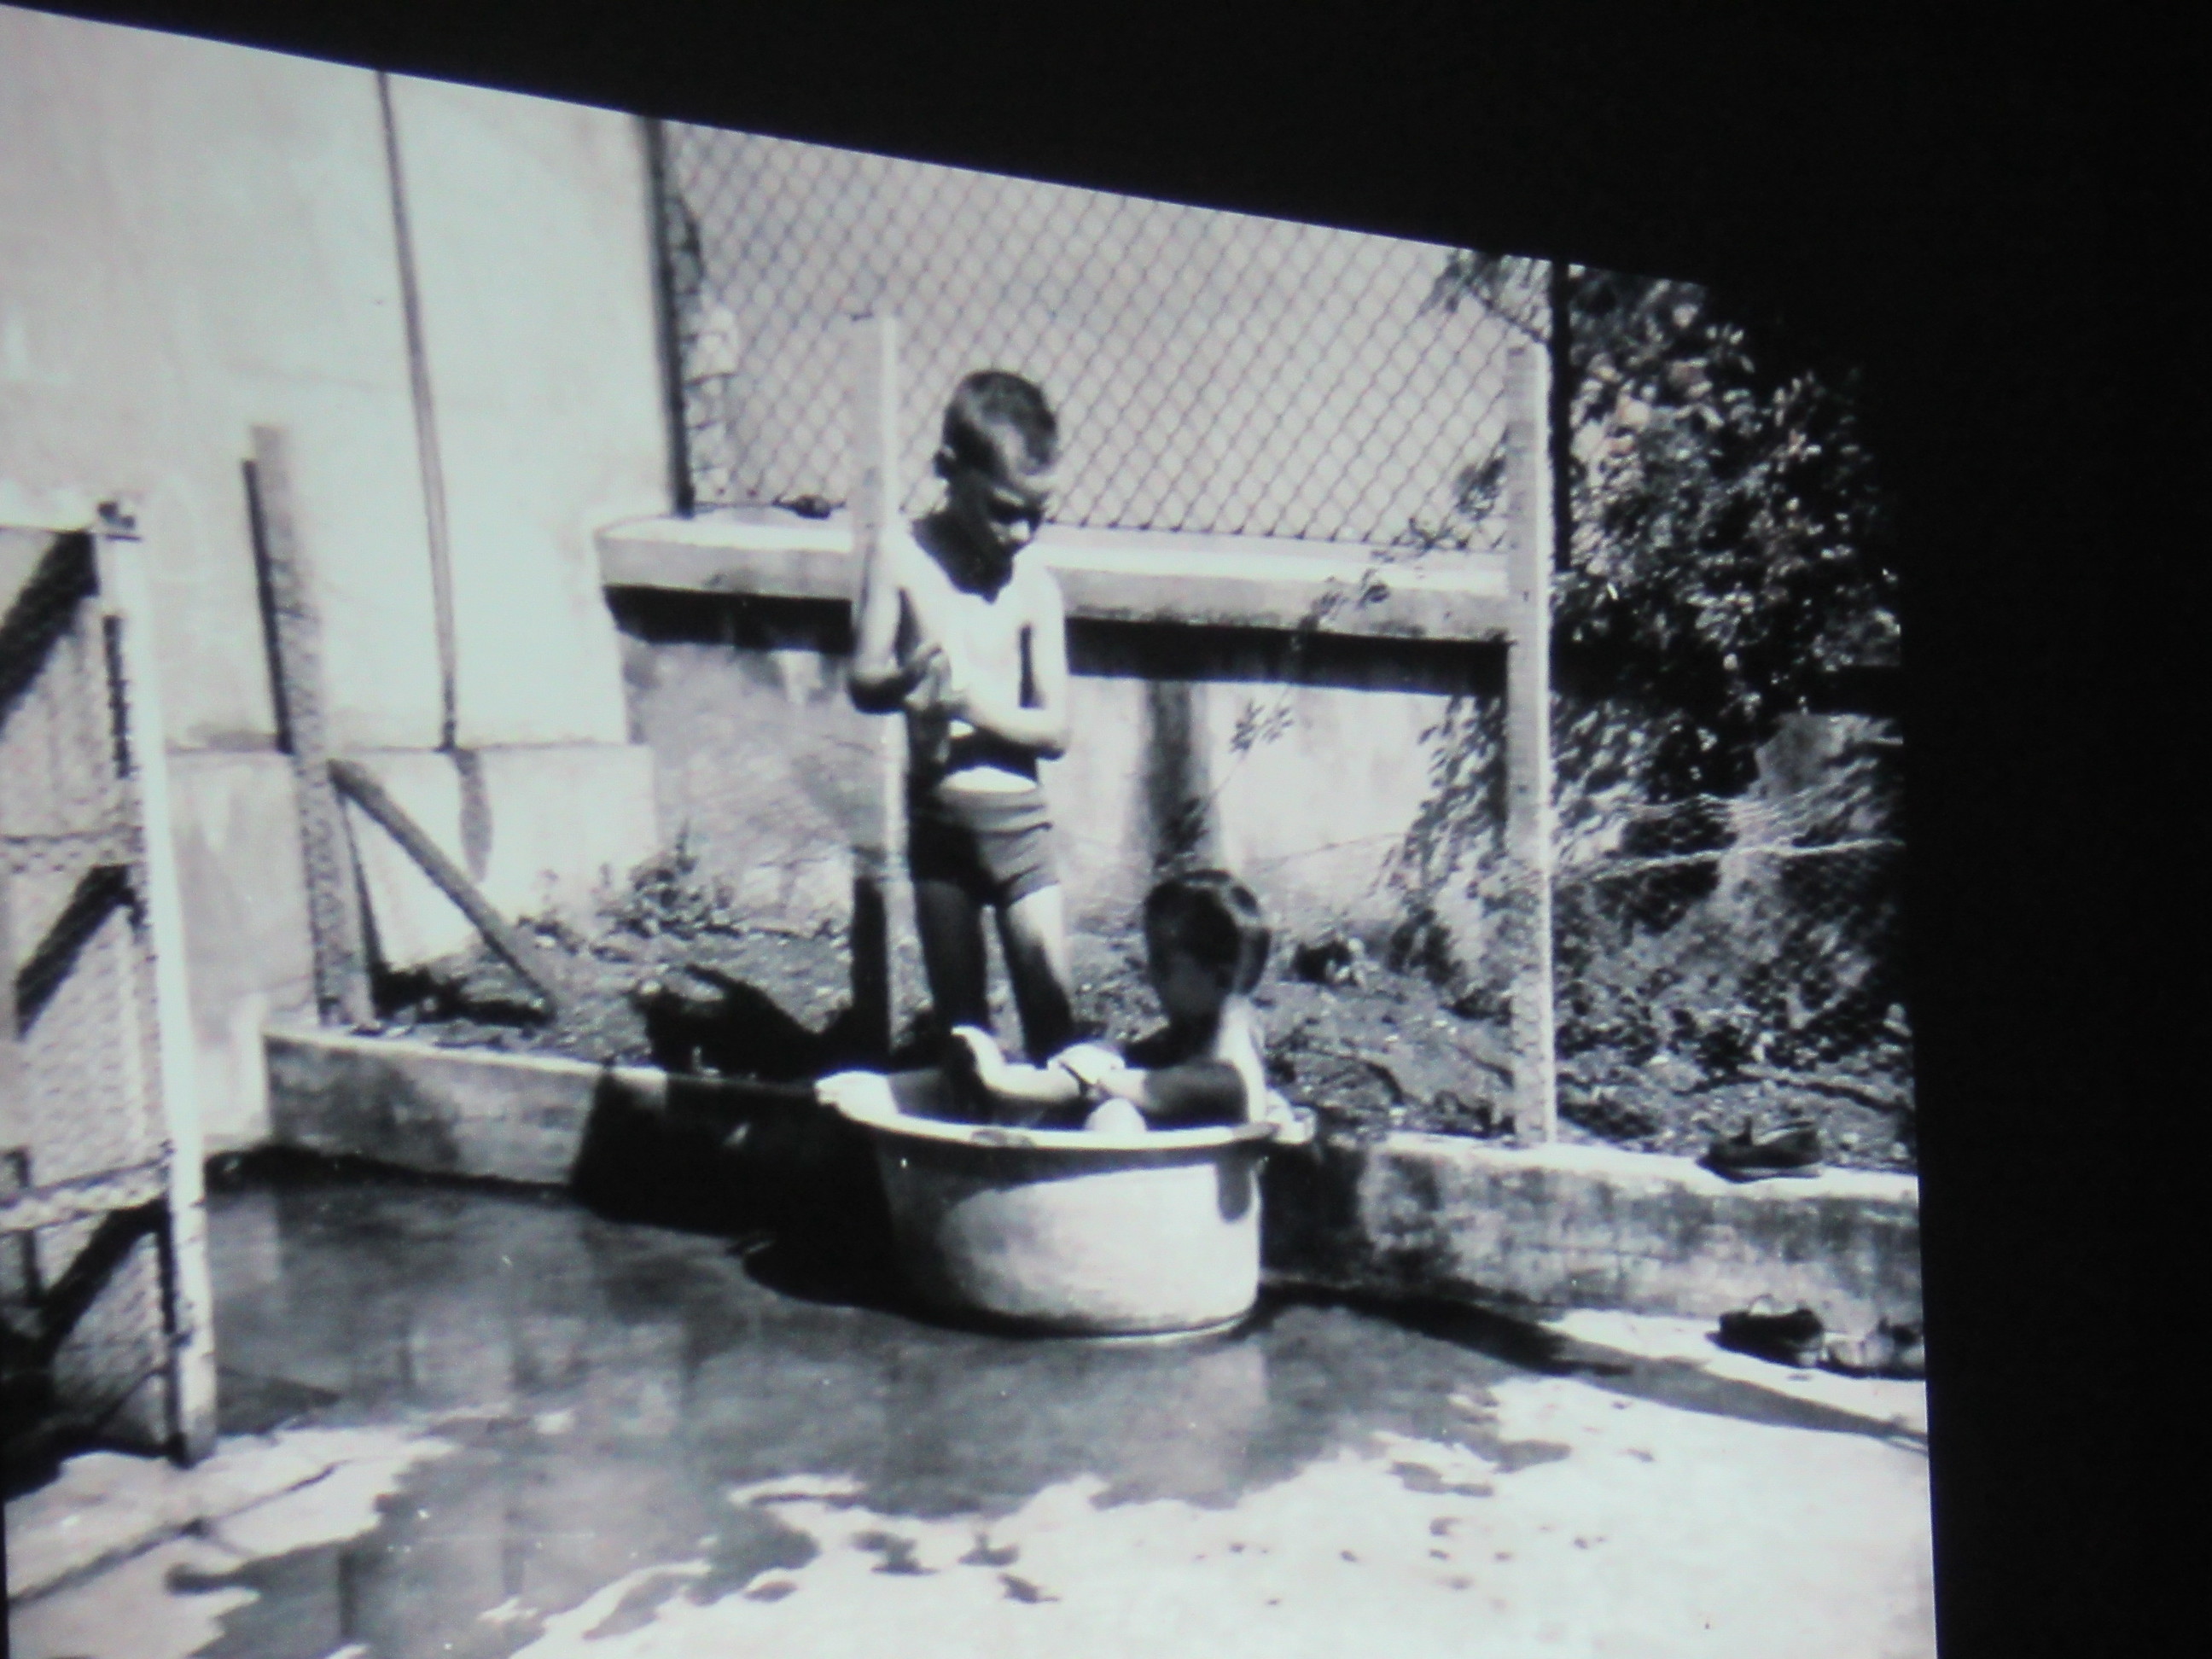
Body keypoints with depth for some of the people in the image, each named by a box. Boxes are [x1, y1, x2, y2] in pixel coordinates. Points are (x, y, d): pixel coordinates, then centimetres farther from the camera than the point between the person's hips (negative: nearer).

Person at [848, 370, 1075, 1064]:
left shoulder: (1036, 585, -5)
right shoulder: (901, 557, -4)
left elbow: (1054, 730, -5)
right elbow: (863, 681, -3)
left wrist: (978, 704, -22)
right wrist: (912, 678, -25)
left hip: (1017, 816, -1)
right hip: (937, 816, 1)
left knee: (1050, 1004, -5)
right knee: (958, 1014, 11)